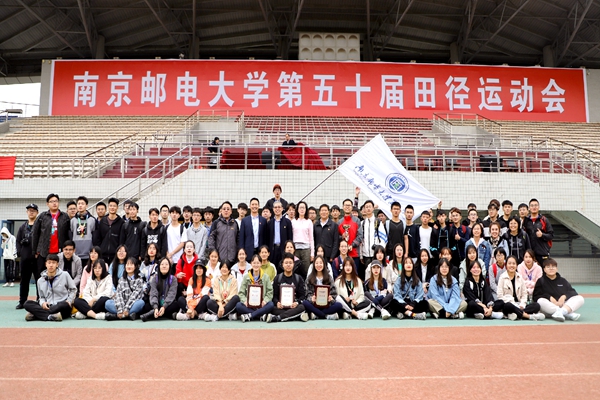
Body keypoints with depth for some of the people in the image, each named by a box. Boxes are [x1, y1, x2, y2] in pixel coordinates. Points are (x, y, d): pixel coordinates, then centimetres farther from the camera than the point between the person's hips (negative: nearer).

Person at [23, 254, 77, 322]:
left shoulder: (65, 275, 0)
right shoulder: (40, 280, 10)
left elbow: (73, 289, 10)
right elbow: (41, 297, 18)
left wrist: (69, 301, -5)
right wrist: (42, 303, -5)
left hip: (62, 308, -3)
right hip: (47, 307, 4)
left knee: (65, 305, -39)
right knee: (27, 304, -18)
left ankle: (36, 314, -30)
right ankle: (50, 316, -36)